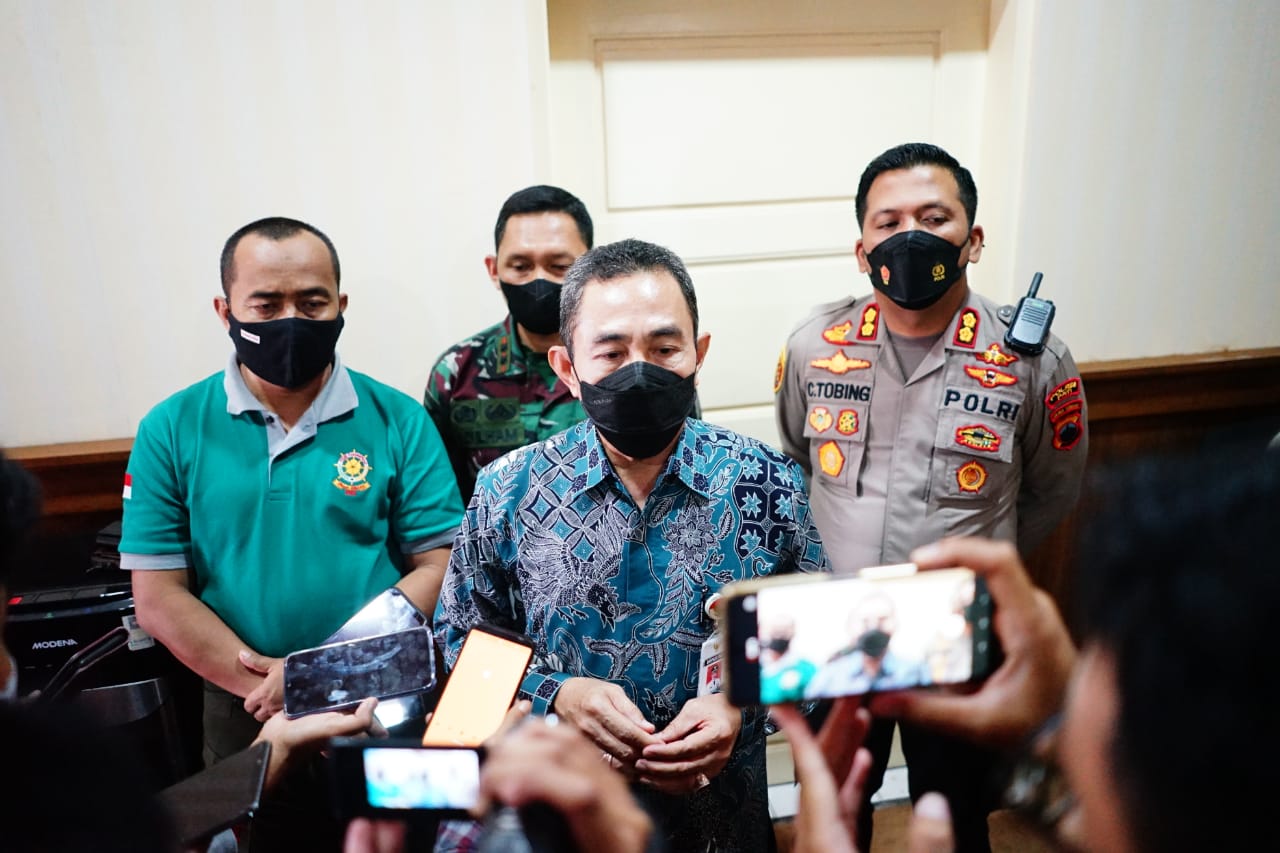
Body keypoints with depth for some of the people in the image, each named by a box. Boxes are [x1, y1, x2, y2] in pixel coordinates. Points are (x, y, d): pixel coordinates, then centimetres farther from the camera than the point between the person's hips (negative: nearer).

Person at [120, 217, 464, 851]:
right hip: (244, 714, 1)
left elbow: (440, 567, -10)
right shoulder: (171, 431, -4)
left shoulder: (399, 420, -6)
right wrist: (272, 687, -15)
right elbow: (158, 599, -6)